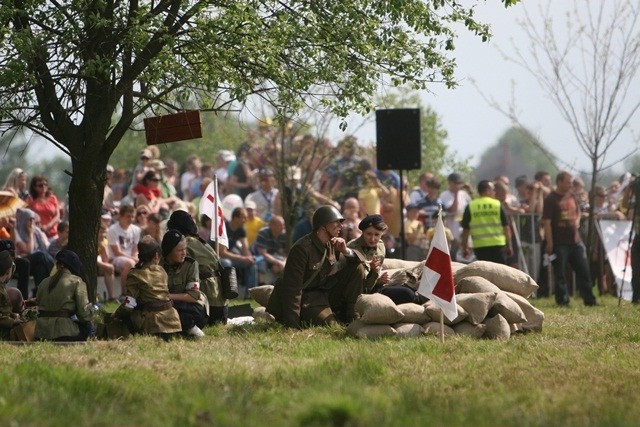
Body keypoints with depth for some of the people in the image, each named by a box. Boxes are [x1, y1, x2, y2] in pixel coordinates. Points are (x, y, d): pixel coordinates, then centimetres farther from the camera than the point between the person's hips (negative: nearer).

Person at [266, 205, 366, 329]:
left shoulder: (333, 244, 1)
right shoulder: (301, 249, -22)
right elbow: (292, 288, -24)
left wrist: (346, 251, -18)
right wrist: (292, 325, -27)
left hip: (325, 293, 8)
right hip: (305, 298, -8)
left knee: (357, 269, -5)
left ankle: (350, 317, 0)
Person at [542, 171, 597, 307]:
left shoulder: (571, 196, 11)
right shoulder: (551, 199, -10)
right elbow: (546, 222, -14)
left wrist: (577, 221, 6)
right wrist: (549, 243, -18)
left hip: (575, 240, 7)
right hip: (559, 243, -7)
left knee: (583, 270, 7)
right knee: (560, 274, -1)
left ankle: (589, 300, 13)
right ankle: (562, 300, 7)